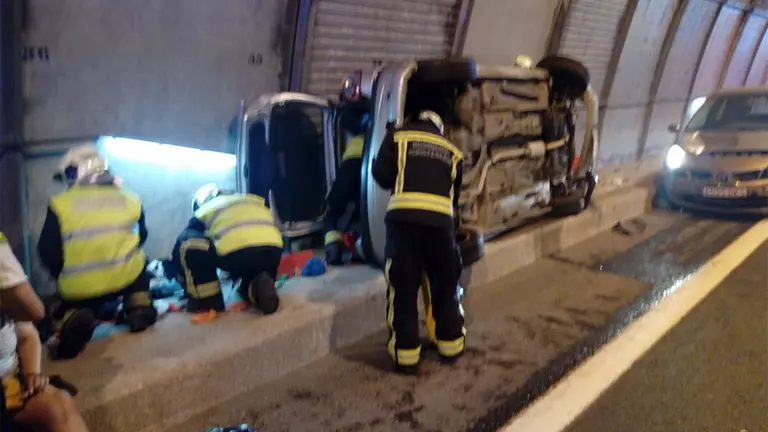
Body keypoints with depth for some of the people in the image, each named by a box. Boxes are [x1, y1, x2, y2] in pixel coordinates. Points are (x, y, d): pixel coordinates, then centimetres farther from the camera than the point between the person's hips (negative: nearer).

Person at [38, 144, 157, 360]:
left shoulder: (60, 205, -3)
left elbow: (48, 252, -2)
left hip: (79, 289, -2)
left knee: (65, 313, 27)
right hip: (126, 278, 2)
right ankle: (138, 307, 12)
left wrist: (63, 275, 16)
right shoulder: (129, 200, 6)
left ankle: (71, 320, -8)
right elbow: (140, 239, 17)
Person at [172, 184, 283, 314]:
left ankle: (206, 298, 15)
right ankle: (261, 286, 3)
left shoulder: (202, 212, 27)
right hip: (273, 251, 5)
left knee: (185, 243, 20)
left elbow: (186, 244, 33)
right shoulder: (254, 199, 37)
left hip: (236, 253, -5)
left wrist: (183, 277, 51)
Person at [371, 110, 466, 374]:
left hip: (404, 217, -2)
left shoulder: (398, 138, 17)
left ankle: (406, 354, 7)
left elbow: (382, 175, 6)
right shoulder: (451, 151, 26)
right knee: (445, 287, 18)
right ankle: (451, 345, 28)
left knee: (403, 288, 4)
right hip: (441, 219, 3)